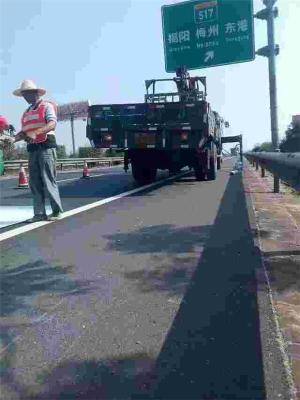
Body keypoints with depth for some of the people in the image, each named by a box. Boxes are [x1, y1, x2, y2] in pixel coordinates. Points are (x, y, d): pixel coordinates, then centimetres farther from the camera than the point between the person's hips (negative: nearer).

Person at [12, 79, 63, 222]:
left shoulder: (47, 106, 0)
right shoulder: (26, 112, 21)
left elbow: (52, 124, -15)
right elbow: (25, 131, 21)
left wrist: (36, 132, -29)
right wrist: (19, 136, -2)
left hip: (46, 146, -7)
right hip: (32, 148, 7)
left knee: (48, 180, -8)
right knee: (35, 182, 4)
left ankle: (57, 211, 1)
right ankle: (39, 213, 8)